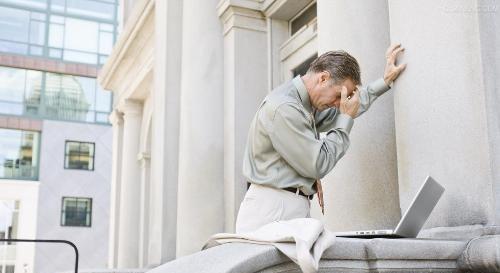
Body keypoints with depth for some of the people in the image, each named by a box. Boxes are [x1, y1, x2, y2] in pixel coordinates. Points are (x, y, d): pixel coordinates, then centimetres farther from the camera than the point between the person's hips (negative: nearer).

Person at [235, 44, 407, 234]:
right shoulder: (283, 108, -16)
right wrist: (346, 119, -4)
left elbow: (351, 107, 34)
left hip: (294, 207, 9)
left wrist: (384, 82, 32)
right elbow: (318, 164, -13)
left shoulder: (307, 104, 15)